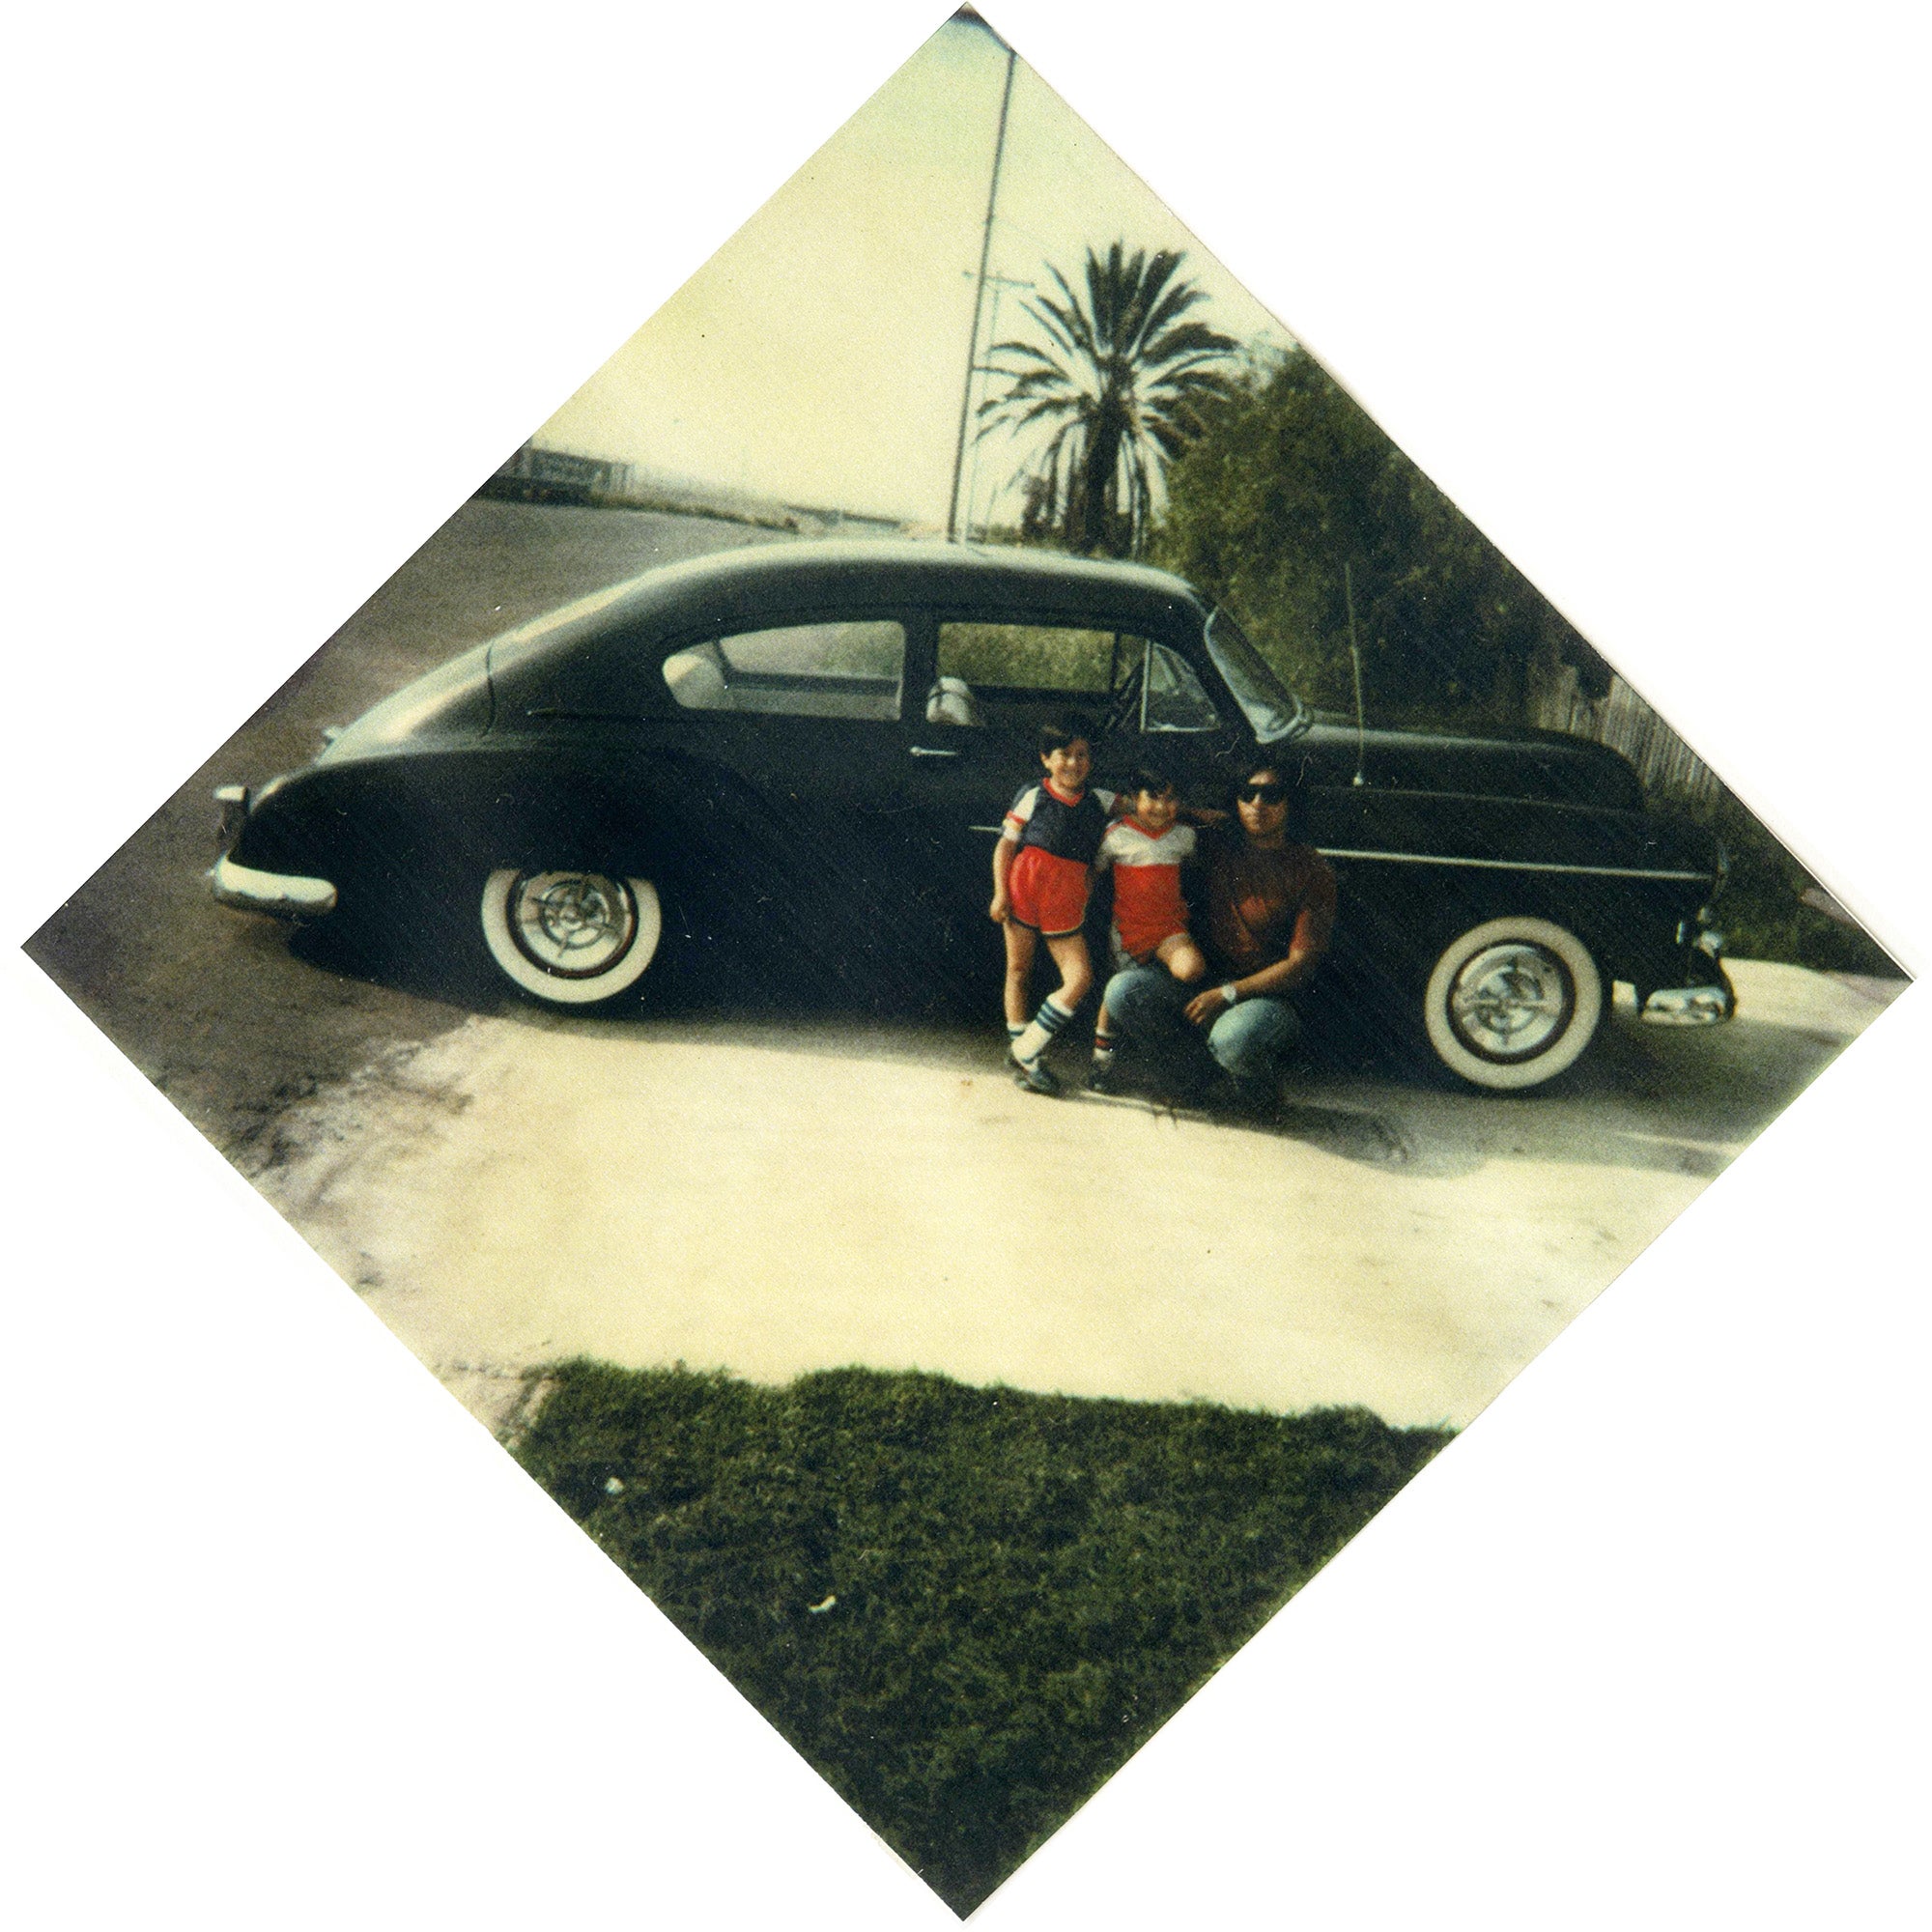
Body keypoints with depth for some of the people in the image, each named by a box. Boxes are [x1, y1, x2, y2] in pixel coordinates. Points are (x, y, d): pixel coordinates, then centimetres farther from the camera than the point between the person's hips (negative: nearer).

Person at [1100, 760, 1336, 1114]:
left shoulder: (1310, 869, -5)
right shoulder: (1220, 846, 9)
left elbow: (1301, 963, -11)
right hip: (1204, 986, 5)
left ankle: (1260, 1091, -2)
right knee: (1123, 990, -21)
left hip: (1268, 997, -5)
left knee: (1234, 1034, -39)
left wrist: (1228, 993, -18)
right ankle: (1214, 1083, -11)